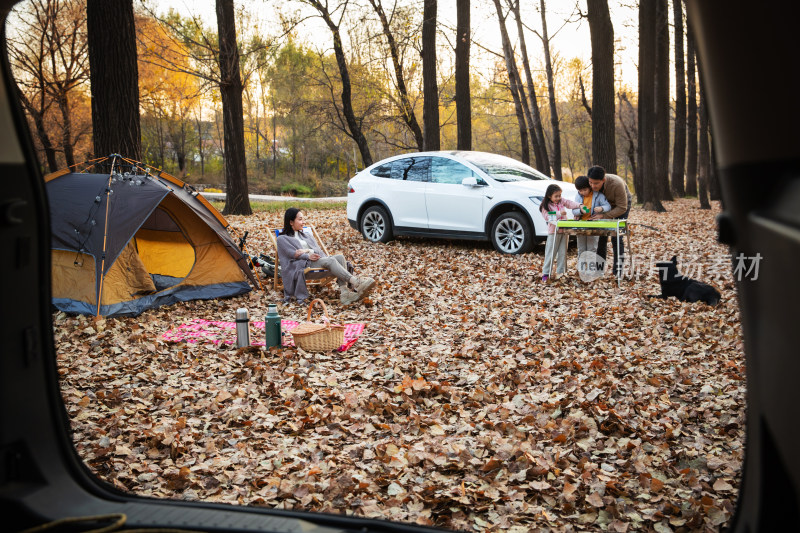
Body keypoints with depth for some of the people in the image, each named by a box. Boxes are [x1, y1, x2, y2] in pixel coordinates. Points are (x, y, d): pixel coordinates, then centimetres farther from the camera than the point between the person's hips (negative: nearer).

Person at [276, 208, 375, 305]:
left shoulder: (307, 235, 31)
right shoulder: (282, 239, 13)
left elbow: (318, 249, 14)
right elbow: (292, 253, -5)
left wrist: (307, 250, -8)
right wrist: (307, 256, -22)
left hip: (319, 260, 6)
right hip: (302, 266, -5)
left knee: (340, 257, -25)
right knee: (330, 260, -32)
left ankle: (344, 293, -42)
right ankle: (355, 282, -46)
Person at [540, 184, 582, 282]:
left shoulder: (562, 201, 5)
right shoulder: (546, 206, -8)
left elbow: (570, 203, -4)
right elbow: (548, 217, -17)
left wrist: (579, 206, -21)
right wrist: (559, 214, -26)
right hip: (553, 232, -5)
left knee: (563, 252, 8)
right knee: (551, 253, -5)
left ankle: (561, 271, 15)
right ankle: (546, 273, 1)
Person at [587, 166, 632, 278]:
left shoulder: (617, 184, -39)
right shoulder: (590, 184, -26)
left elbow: (622, 208, -29)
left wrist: (604, 216, -37)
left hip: (622, 204, -4)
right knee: (601, 235, -1)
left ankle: (618, 271, -8)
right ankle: (600, 268, 9)